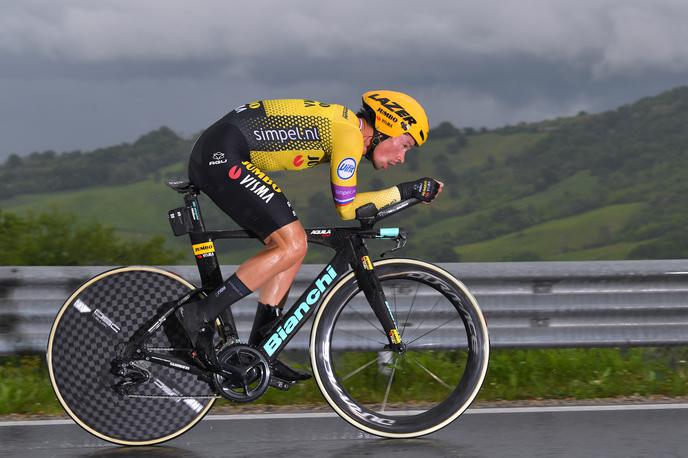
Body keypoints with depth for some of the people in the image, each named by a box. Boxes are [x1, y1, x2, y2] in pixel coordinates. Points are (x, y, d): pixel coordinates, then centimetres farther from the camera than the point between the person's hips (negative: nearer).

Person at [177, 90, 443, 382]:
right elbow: (346, 208, -9)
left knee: (291, 245, 9)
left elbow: (345, 201, 26)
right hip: (222, 156, -10)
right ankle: (199, 316, -12)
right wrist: (406, 191, -5)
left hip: (212, 159, 10)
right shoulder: (350, 135, -11)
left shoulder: (342, 124, 18)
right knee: (292, 246, -13)